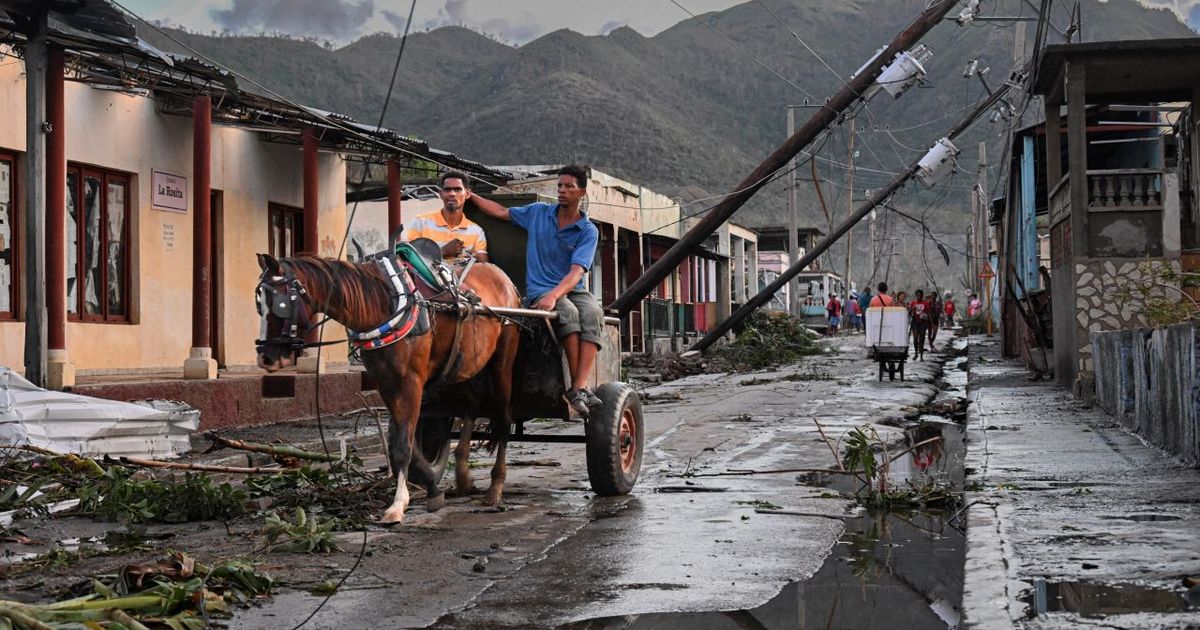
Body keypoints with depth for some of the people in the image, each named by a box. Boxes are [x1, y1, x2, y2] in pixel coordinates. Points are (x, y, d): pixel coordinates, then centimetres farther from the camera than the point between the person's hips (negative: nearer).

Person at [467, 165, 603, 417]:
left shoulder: (588, 231, 1)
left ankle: (579, 388, -45)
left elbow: (576, 271, -13)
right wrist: (470, 196, 21)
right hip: (538, 290, 0)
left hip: (572, 289, 0)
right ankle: (578, 387, -36)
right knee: (568, 313, -35)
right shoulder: (538, 213, 11)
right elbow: (501, 212, 26)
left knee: (592, 313, -35)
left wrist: (554, 295, -29)